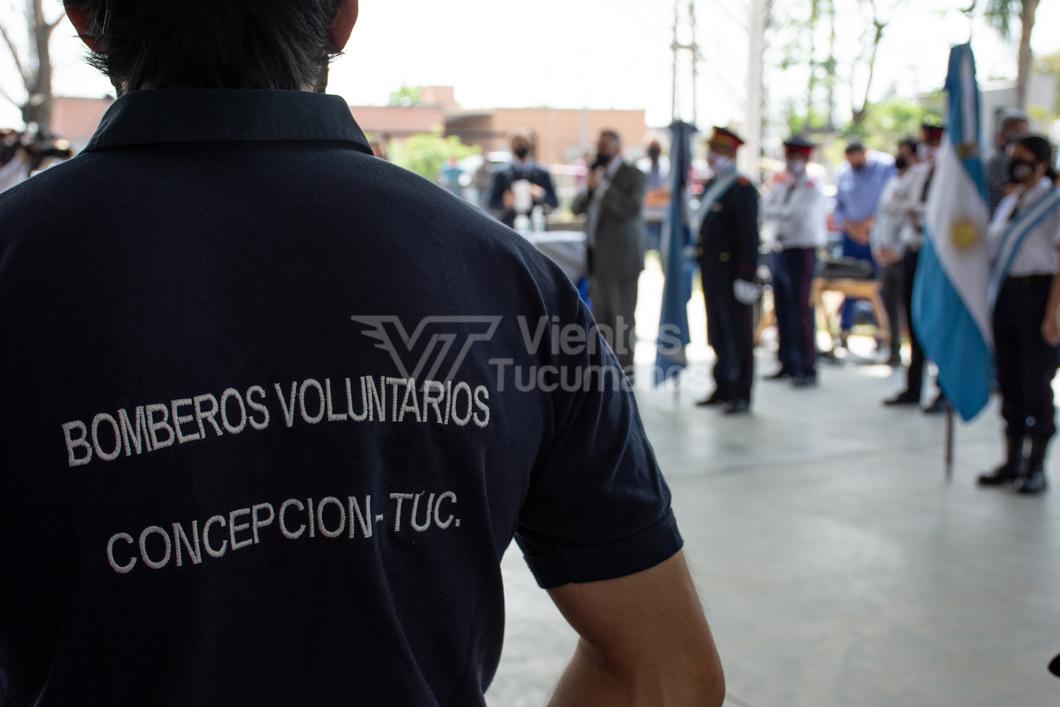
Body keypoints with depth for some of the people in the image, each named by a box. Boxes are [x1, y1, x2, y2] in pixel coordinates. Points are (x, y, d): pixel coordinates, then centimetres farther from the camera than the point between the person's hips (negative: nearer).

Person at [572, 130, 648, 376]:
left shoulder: (634, 176, -6)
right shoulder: (597, 173, 16)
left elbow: (632, 209, -21)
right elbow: (578, 208, 13)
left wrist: (602, 187, -19)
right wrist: (588, 189, -6)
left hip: (621, 258, -7)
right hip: (597, 258, 7)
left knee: (622, 317, -6)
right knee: (600, 316, 11)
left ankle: (624, 372, -2)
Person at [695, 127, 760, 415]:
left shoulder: (742, 189, -13)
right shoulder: (711, 186, 14)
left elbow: (750, 236, -17)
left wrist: (747, 277, -20)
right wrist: (702, 266, 16)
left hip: (732, 274, -8)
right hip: (712, 272, 8)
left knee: (738, 334, -1)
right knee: (718, 334, 14)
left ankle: (741, 395, 6)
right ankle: (723, 388, 24)